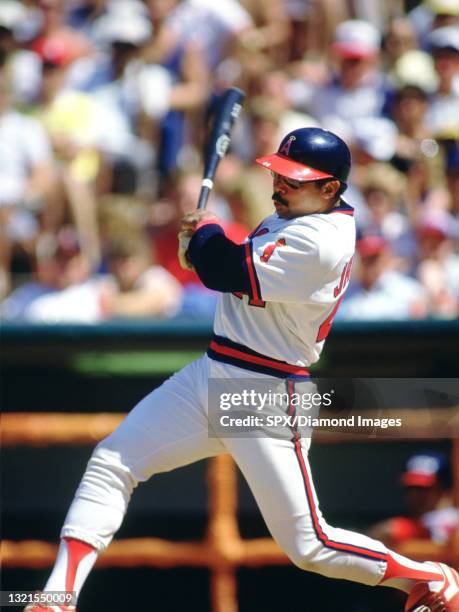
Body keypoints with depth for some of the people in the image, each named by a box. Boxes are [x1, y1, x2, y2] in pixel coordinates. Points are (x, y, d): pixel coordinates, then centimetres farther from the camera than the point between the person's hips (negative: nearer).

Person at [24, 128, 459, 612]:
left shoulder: (321, 244, -23)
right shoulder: (294, 215, 9)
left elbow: (226, 271, -23)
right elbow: (238, 267, 19)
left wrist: (205, 231, -3)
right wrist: (205, 246, -1)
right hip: (211, 375, 9)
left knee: (309, 547, -6)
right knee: (110, 463, -1)